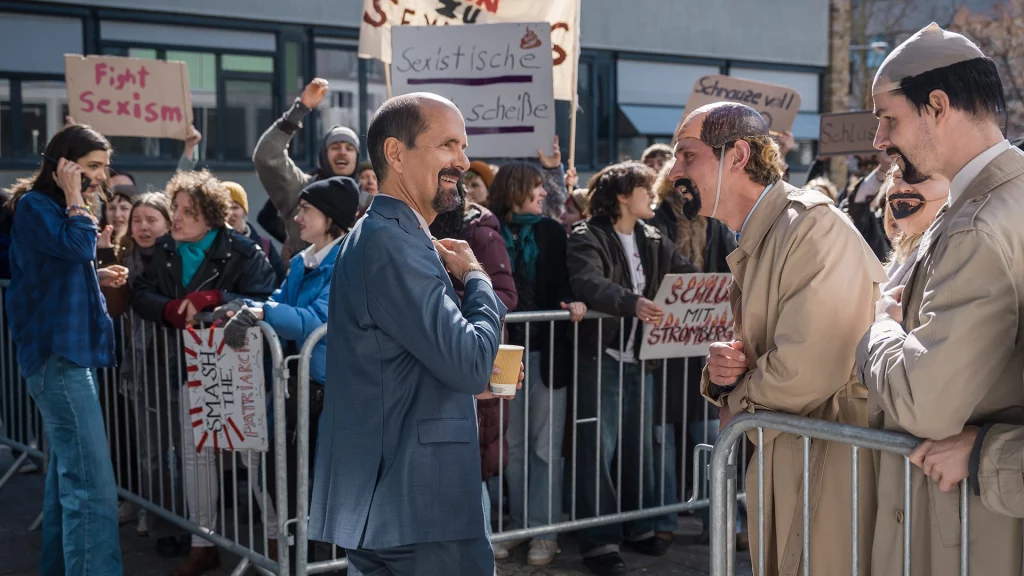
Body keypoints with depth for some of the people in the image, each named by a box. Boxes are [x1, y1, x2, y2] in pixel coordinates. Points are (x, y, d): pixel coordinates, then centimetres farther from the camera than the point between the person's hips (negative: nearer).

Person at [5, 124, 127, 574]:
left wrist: (98, 277, 9)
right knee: (92, 486, -17)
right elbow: (78, 246, -26)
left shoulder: (56, 208, 20)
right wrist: (76, 201, -13)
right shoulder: (34, 205, -8)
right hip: (56, 354, -10)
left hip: (69, 351, 10)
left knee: (68, 474, 13)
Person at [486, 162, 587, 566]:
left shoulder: (552, 232, 7)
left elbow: (562, 282, 5)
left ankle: (544, 532, 9)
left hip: (547, 350, 0)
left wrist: (571, 304, -16)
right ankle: (516, 524, 19)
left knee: (545, 446, 2)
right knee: (512, 445, 9)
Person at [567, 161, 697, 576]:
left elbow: (686, 275, 7)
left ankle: (639, 527, 28)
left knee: (640, 446, 15)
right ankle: (599, 541, 4)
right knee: (599, 449, -3)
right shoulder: (587, 237, -11)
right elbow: (588, 282, -28)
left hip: (640, 357, 7)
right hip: (601, 357, -7)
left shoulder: (653, 240, 12)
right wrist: (633, 303, -43)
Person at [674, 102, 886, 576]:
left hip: (833, 464, -9)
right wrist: (722, 370, -5)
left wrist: (737, 408, -7)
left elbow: (804, 371, -26)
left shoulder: (813, 225, -18)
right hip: (786, 462, 9)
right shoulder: (754, 244, 12)